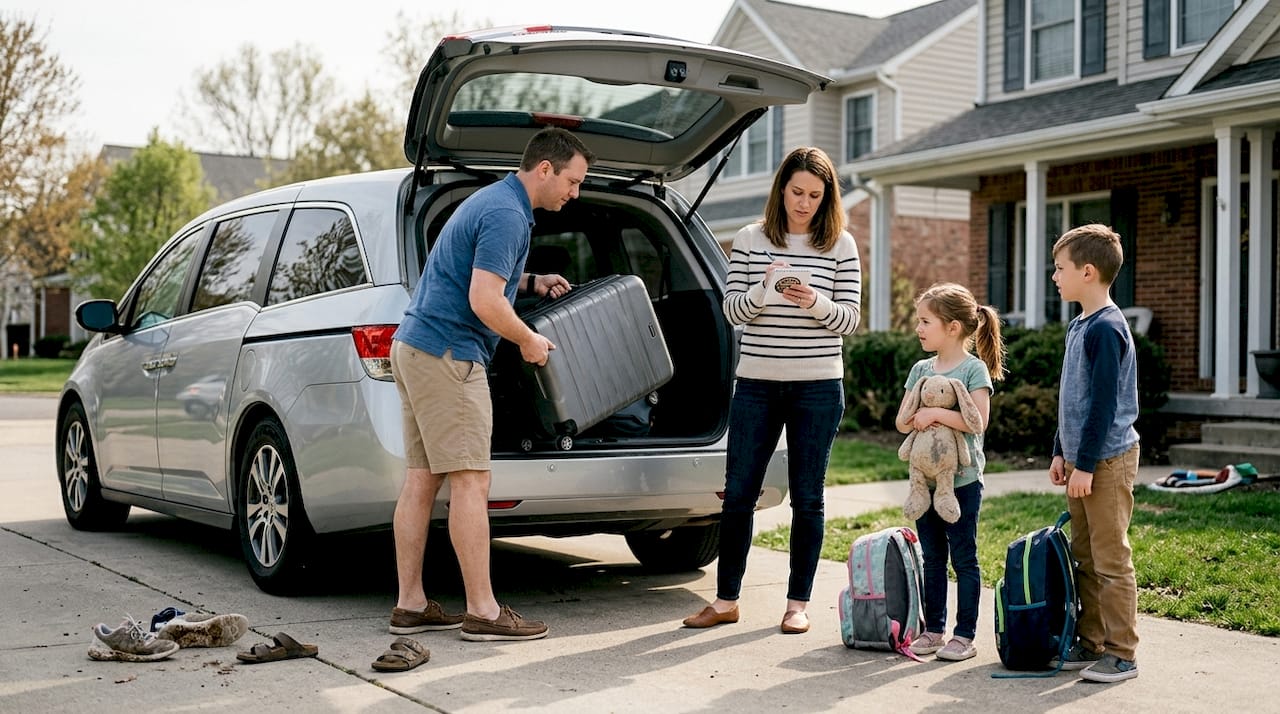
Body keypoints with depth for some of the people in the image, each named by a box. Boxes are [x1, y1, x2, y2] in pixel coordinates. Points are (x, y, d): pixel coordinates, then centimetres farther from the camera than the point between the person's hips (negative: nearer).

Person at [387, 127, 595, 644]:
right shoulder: (507, 214, -15)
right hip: (448, 353, -10)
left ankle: (410, 605, 12)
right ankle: (483, 612, -4)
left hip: (414, 348, 10)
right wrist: (530, 341, -7)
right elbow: (485, 301, -23)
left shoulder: (494, 201, 19)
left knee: (421, 481, 9)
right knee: (470, 482, -8)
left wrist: (530, 282, 23)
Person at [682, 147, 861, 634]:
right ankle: (726, 600, 15)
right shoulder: (750, 240, 4)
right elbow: (732, 310, 1)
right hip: (756, 383, 1)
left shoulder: (841, 246, 2)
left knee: (807, 498, 5)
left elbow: (851, 319, 0)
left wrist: (816, 302, -20)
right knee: (738, 494, 4)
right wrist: (763, 290, -19)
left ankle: (798, 603, 16)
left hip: (818, 386, -1)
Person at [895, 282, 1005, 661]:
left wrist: (936, 413, -20)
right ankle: (933, 629, 20)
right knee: (932, 557, 12)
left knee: (963, 557, 1)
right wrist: (923, 417, -13)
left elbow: (978, 421, -20)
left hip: (962, 478, -6)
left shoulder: (974, 369, -8)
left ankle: (965, 635, 7)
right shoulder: (920, 369, 9)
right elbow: (902, 421, 6)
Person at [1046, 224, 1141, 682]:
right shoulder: (1079, 325, 13)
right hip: (1082, 459, 10)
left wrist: (1085, 464, -19)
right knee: (1084, 558, 14)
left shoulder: (1107, 329, -17)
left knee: (1111, 560, -4)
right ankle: (1091, 644, 22)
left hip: (1107, 459, -10)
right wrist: (1061, 452, 20)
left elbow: (1103, 403, -19)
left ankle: (1121, 654, 4)